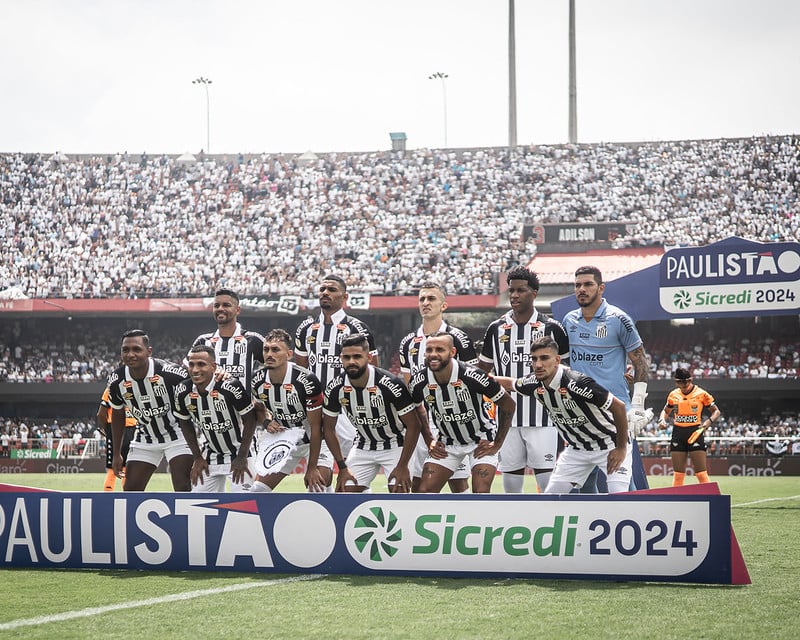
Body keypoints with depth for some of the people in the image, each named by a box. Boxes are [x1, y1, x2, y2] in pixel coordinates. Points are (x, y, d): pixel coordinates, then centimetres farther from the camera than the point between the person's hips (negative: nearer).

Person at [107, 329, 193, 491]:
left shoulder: (170, 373, -27)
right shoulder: (116, 380, -12)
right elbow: (118, 415, 7)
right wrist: (116, 454, 11)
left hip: (177, 434, -4)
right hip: (146, 439, 4)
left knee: (183, 489, -15)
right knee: (131, 490, 3)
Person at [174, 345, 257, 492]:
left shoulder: (231, 386, -26)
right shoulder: (182, 392, -10)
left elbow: (250, 421, -16)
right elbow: (186, 424, 7)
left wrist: (242, 457, -14)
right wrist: (197, 457, 4)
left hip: (239, 453, -5)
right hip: (211, 456, 5)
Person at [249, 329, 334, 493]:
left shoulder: (307, 381, -28)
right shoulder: (258, 380, -12)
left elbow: (316, 427, -22)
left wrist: (312, 468, -20)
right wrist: (267, 423, -14)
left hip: (315, 441, -5)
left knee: (318, 487, -22)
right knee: (258, 490, 0)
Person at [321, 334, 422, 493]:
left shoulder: (389, 384, -28)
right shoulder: (336, 388, -16)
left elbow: (413, 426, -19)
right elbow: (328, 428, 0)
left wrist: (402, 466, -19)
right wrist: (342, 467, -3)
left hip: (395, 445, -4)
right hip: (363, 446, 4)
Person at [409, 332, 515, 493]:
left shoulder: (471, 376, -27)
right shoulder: (419, 381, -16)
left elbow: (508, 405, -14)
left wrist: (497, 444, -11)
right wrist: (429, 441, 4)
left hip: (481, 441, -4)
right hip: (447, 442, 4)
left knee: (481, 494, -17)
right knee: (425, 492, -7)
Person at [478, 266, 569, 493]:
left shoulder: (551, 328, 0)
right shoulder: (497, 329, 8)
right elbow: (483, 370, 17)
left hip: (542, 417, -3)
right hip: (508, 418, 3)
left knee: (547, 479, -6)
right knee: (510, 478, 6)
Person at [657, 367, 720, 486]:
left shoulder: (701, 394, -2)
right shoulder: (673, 395, 9)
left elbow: (716, 411, 5)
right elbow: (666, 411, 24)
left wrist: (708, 422, -14)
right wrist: (662, 420, 2)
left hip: (695, 433, -3)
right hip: (678, 433, 3)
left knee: (701, 473, -9)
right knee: (677, 474, 3)